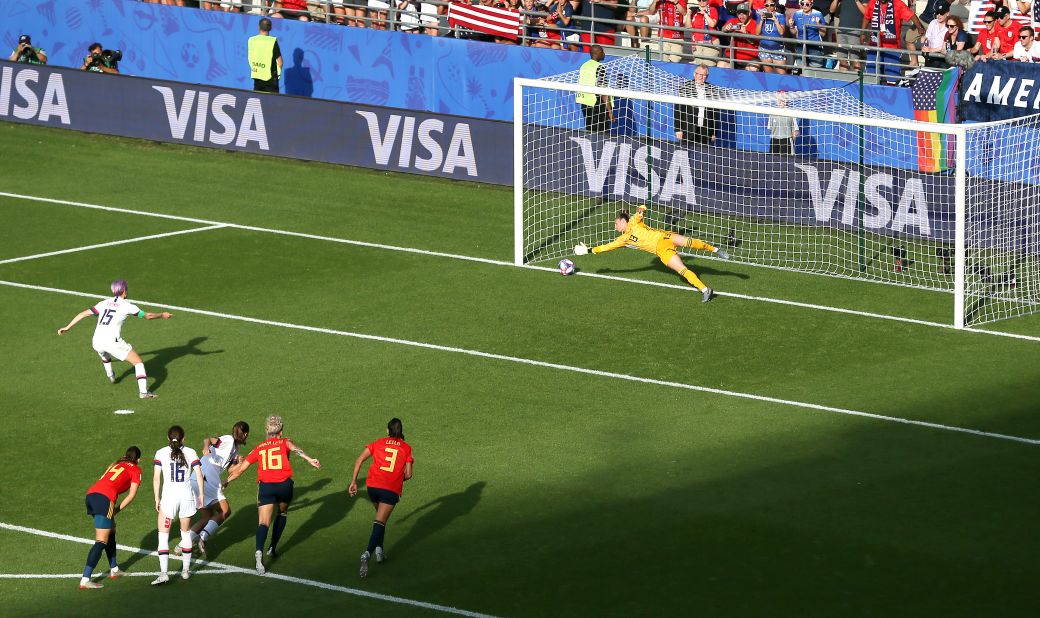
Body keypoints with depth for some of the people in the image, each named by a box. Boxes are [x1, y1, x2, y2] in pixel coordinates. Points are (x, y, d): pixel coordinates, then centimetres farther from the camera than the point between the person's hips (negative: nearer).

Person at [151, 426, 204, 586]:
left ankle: (163, 573, -13)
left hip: (169, 495, -2)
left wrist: (157, 498, 4)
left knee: (163, 535, 0)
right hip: (187, 494, 2)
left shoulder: (161, 453, 1)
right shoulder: (190, 452, 4)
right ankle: (186, 570, 24)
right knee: (186, 533, 19)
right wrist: (201, 494, 6)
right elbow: (199, 474, -3)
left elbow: (156, 478, -2)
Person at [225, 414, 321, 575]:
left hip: (265, 486, 0)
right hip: (284, 484, 0)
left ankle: (259, 551, -34)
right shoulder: (284, 442, 13)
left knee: (264, 522, -8)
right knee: (282, 513, 29)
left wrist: (226, 481, 37)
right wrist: (309, 459, -27)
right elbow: (294, 448, -12)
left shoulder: (258, 448, 18)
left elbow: (240, 469, 22)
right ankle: (273, 548, 27)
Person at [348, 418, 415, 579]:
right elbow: (408, 474, 3)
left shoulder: (378, 443, 11)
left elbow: (359, 460, 2)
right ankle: (367, 554, -26)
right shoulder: (406, 448, 8)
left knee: (380, 517, 27)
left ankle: (379, 549, 19)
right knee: (379, 523, -7)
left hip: (373, 486, 2)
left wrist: (353, 482, 5)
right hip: (391, 490, -2)